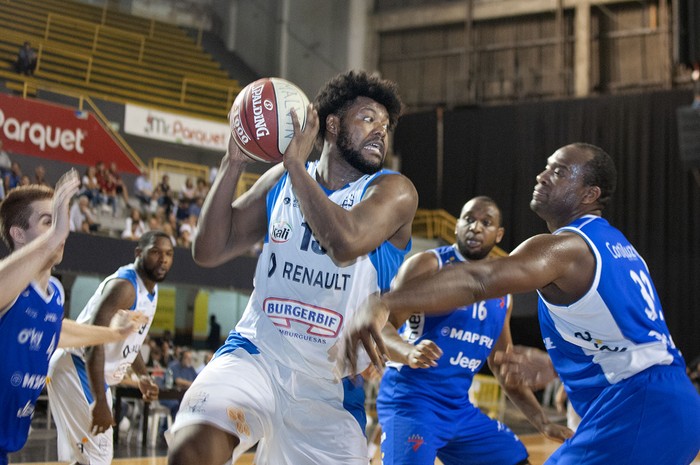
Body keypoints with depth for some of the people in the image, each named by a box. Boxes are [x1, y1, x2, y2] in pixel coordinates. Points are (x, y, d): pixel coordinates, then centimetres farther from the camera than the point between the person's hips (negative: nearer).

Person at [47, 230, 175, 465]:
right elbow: (93, 339, -30)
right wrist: (100, 402, -35)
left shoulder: (151, 290, 10)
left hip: (97, 375, 10)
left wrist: (143, 375, 10)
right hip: (77, 368, -10)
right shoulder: (123, 285, -21)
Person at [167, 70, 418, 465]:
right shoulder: (281, 181, 8)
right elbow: (209, 251, 6)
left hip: (331, 387, 0)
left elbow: (346, 244, -24)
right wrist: (234, 163, -3)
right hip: (255, 356, 0)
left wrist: (296, 165, -15)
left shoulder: (394, 191, -3)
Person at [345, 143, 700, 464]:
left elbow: (477, 280, -29)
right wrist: (555, 367, 24)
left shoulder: (565, 247, -11)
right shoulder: (616, 246, 18)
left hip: (638, 410, -10)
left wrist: (383, 305, -39)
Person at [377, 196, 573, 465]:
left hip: (460, 407, 7)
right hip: (410, 399, -7)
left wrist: (543, 424, 16)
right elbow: (380, 325, -16)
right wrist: (409, 352, -38)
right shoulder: (428, 265, -7)